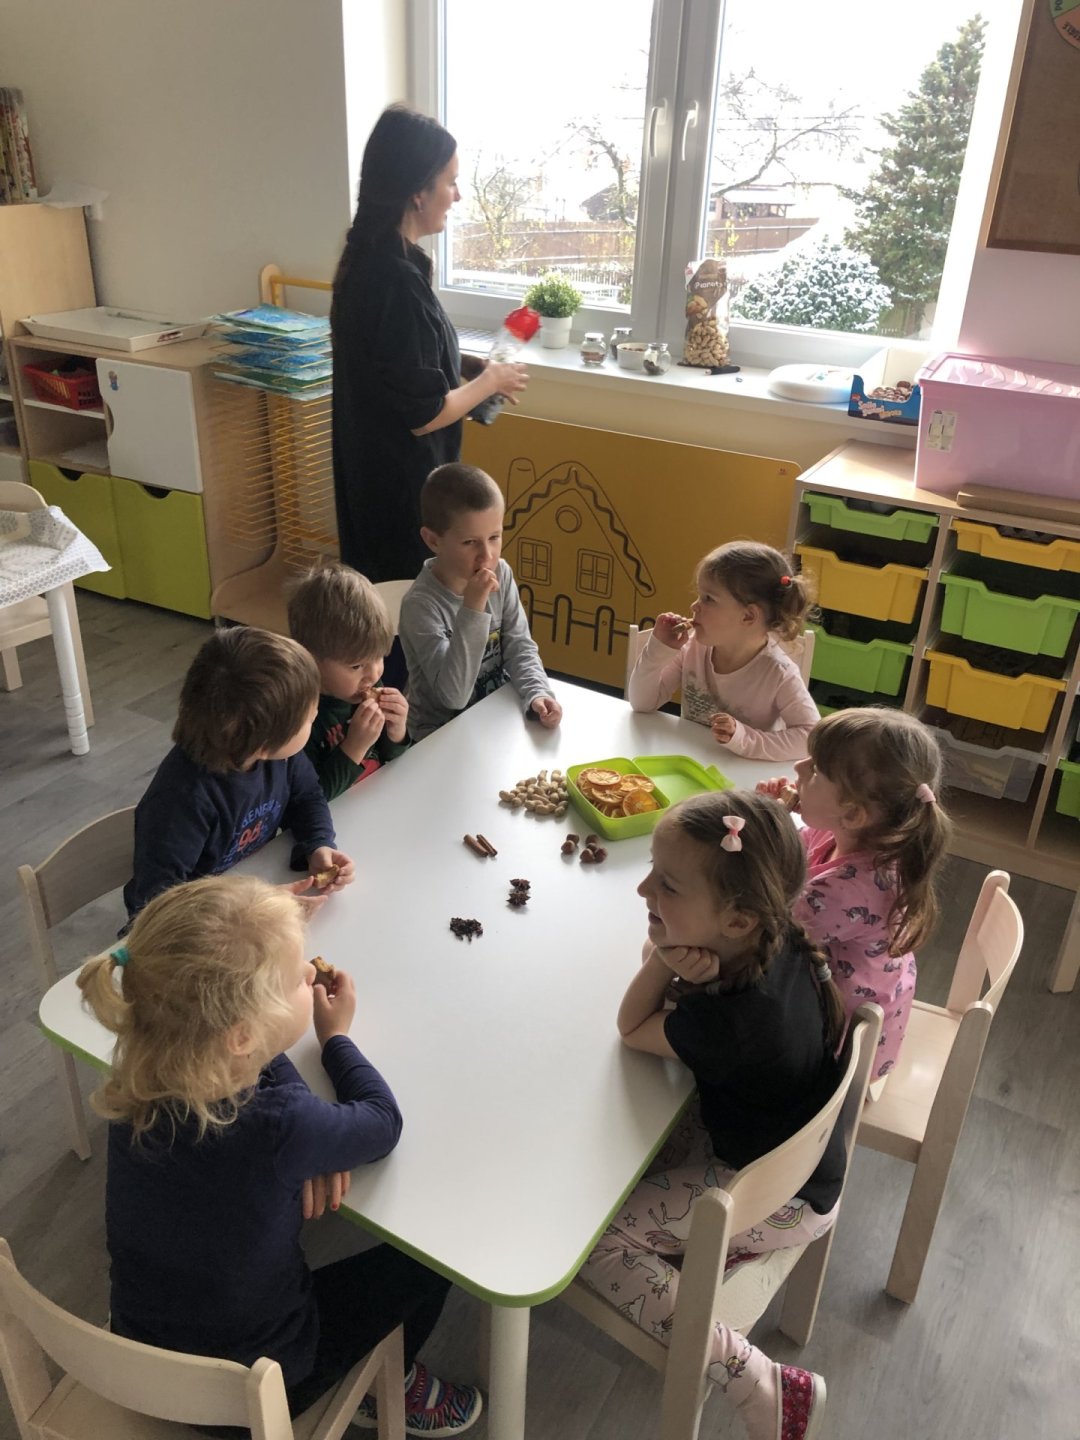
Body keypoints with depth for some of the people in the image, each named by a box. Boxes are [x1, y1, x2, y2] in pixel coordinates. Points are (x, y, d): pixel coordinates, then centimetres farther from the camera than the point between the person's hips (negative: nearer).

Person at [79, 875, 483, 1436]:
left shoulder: (139, 1081, -21)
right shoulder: (277, 1131, -38)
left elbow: (263, 1061, -3)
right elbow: (384, 1122, -17)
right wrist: (336, 1037, -2)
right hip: (249, 1389, -5)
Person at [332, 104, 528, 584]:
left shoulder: (370, 260, 4)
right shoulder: (396, 279, -25)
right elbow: (425, 414, -23)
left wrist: (467, 367, 7)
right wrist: (489, 381, -6)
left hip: (373, 471, 9)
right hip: (401, 482, -9)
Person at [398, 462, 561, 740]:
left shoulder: (501, 575, -7)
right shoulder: (421, 605, -23)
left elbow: (519, 646, -2)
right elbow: (454, 695, -28)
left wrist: (537, 693, -21)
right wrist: (472, 610, -34)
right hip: (442, 734, -5)